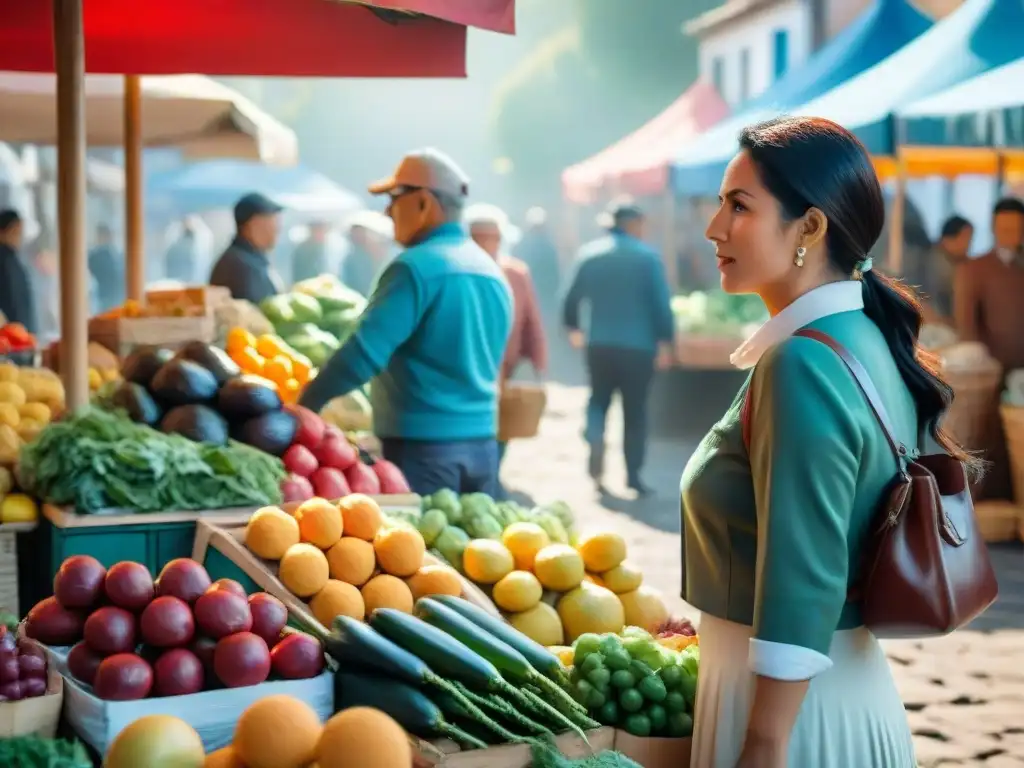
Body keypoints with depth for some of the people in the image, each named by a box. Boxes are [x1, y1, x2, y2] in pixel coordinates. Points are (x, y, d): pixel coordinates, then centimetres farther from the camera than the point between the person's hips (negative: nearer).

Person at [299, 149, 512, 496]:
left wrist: (307, 402, -12)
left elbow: (365, 351, -19)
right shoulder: (493, 273, 12)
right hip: (481, 443, 8)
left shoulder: (416, 267, -13)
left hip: (423, 445, -7)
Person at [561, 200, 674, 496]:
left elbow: (572, 297, 7)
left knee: (598, 402, 17)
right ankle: (633, 474, 8)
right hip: (638, 346, -2)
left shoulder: (589, 253, 3)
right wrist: (665, 341, -2)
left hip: (599, 344, 2)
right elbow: (662, 304, -10)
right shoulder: (648, 256, -6)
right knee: (635, 410, 8)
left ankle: (595, 447, -9)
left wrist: (573, 327, 25)